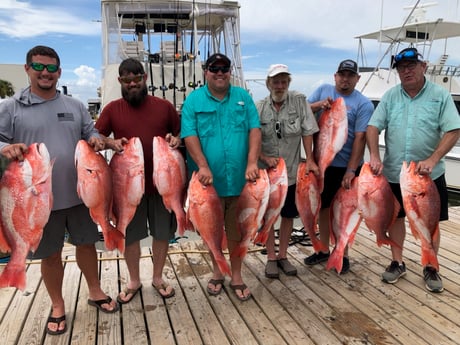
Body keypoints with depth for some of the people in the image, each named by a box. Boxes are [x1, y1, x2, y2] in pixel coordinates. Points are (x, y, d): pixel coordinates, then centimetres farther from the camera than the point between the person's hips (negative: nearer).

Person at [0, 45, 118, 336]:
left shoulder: (75, 106, 8)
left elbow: (90, 132, 14)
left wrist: (96, 140, -9)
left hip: (79, 192, 3)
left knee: (87, 243, 15)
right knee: (51, 254, 12)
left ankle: (95, 292, 37)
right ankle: (58, 306, 32)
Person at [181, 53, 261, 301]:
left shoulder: (243, 97, 6)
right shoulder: (193, 100, 1)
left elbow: (254, 130, -2)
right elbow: (189, 135, -8)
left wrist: (252, 162, -15)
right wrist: (203, 166, -21)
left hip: (239, 178, 1)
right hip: (209, 178, -1)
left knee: (236, 229, 11)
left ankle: (236, 276, 26)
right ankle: (217, 272, 34)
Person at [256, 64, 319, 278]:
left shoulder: (299, 101, -4)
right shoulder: (259, 108, -5)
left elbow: (307, 132, -5)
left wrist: (310, 160, -9)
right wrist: (265, 158, -16)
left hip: (292, 171, 1)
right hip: (266, 171, -1)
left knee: (288, 214, 12)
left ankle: (283, 255, 28)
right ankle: (271, 258, 22)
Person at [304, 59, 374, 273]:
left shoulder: (363, 103, -7)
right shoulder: (323, 90, 5)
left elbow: (360, 138, -14)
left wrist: (351, 170, -19)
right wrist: (319, 105, -18)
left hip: (346, 166, -4)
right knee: (324, 206, 16)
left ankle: (343, 254, 26)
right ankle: (323, 249, 32)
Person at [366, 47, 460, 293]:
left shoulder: (440, 95, -4)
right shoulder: (390, 96, 2)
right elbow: (373, 127, -3)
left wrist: (432, 160, -22)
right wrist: (374, 157, -17)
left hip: (429, 174, -2)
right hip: (394, 173, 2)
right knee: (395, 217, 12)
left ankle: (430, 268, 27)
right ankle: (397, 263, 29)